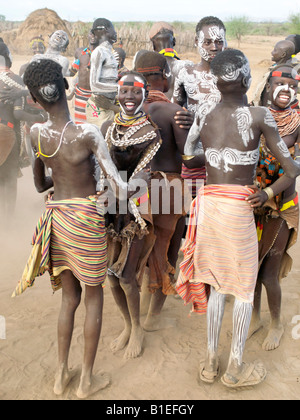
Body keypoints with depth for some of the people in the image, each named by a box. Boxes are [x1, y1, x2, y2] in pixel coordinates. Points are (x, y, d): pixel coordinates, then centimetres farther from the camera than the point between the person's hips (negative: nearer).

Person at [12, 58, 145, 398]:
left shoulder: (36, 134, -4)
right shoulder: (88, 133, -18)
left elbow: (39, 184, 10)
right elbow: (118, 186, -19)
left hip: (55, 215, 5)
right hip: (85, 217, -4)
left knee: (69, 297, 19)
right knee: (94, 297, 13)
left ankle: (61, 374, 31)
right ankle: (86, 380, 25)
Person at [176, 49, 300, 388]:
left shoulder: (203, 114, 1)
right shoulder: (259, 116, -10)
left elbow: (188, 151, 18)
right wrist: (268, 193, 1)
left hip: (208, 204, 5)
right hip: (239, 208, -4)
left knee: (216, 284, 17)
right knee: (244, 288, 11)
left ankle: (211, 361, 27)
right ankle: (235, 368, 22)